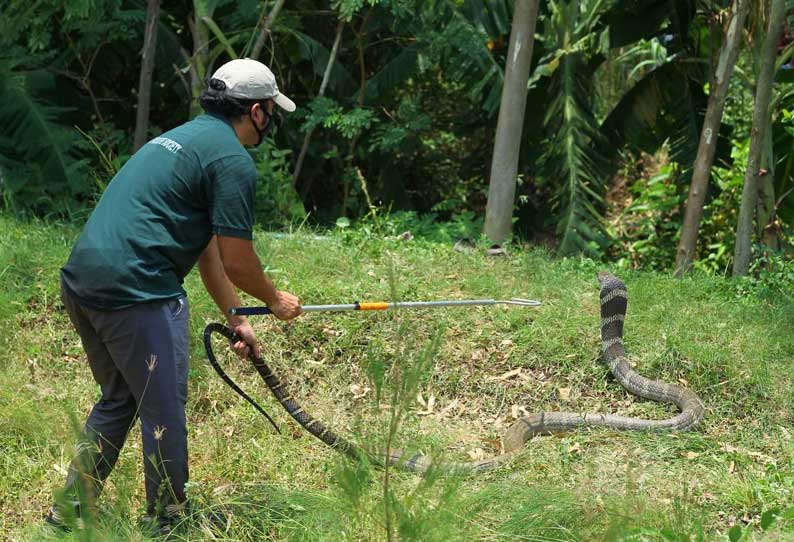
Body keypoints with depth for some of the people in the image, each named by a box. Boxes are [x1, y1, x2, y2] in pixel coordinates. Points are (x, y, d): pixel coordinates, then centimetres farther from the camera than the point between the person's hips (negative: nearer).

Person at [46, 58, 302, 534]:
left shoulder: (184, 138, 24)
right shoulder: (233, 159, -7)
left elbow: (209, 248, 30)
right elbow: (237, 262, -6)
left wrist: (236, 318, 33)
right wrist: (275, 300, 14)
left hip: (81, 279, 10)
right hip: (137, 291, -10)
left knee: (119, 399, 23)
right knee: (164, 410, 5)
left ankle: (71, 511, 26)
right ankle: (167, 522, 18)